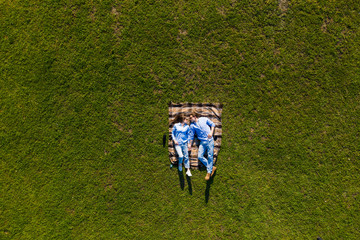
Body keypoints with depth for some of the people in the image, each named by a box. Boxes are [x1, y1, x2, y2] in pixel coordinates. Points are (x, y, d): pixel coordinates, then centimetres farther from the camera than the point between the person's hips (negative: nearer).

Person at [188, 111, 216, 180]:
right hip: (202, 142, 3)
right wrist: (189, 144, 9)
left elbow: (212, 124, 8)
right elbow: (191, 136, 12)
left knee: (210, 156, -3)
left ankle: (209, 172, 8)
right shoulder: (192, 126, 8)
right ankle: (212, 167, 8)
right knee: (200, 156, -8)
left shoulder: (204, 119, 3)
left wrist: (211, 132, -6)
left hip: (210, 140, -3)